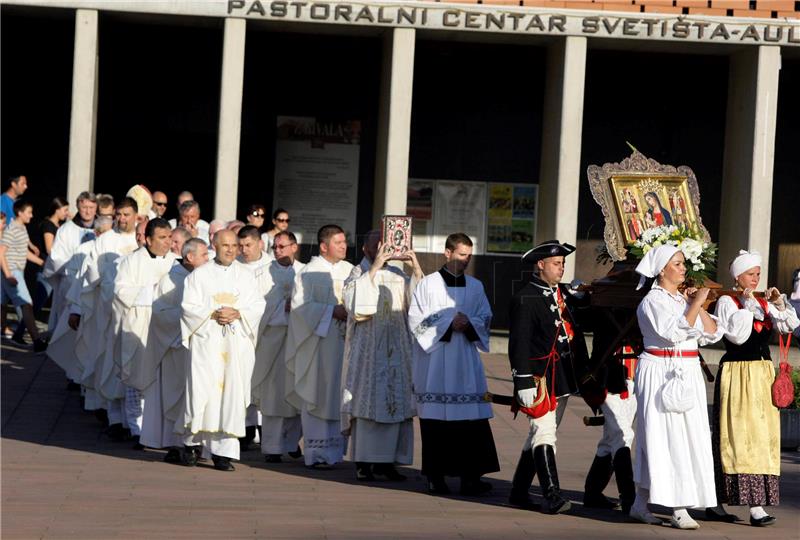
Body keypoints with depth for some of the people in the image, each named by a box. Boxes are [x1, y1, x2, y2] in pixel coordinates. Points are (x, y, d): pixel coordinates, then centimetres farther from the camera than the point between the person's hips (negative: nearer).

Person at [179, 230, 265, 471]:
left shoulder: (246, 275, 13)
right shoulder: (200, 274, 7)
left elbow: (258, 306, 7)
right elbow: (189, 306, 0)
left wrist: (237, 313, -10)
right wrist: (213, 315, -13)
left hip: (237, 343, 2)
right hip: (206, 342, -2)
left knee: (231, 394, -4)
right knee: (203, 391, -9)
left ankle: (223, 451, -3)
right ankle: (192, 442, 9)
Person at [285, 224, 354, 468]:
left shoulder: (350, 271, 10)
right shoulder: (310, 272, -4)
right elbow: (300, 304, -11)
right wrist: (332, 310, -17)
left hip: (344, 342, 5)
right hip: (318, 342, -5)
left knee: (339, 397, 5)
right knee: (317, 396, -3)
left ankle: (333, 449, 12)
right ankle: (316, 453, -1)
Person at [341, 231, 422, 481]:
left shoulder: (398, 275, 13)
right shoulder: (357, 274, 1)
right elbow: (355, 304, -19)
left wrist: (417, 269, -11)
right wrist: (373, 269, -21)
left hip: (396, 350, 5)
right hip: (368, 348, -5)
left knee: (395, 402, 3)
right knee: (367, 401, -6)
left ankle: (385, 460, 8)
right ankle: (363, 462, -2)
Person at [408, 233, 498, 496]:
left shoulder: (475, 287, 12)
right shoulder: (429, 284, 1)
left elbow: (486, 318, 12)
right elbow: (416, 319, -3)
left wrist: (468, 323, -9)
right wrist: (449, 323, -12)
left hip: (466, 361, 3)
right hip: (435, 362, -3)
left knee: (472, 419, -5)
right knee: (435, 420, -3)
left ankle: (470, 475, -5)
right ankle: (435, 476, 3)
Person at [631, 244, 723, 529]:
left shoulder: (683, 299, 16)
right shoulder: (654, 300, -7)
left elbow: (713, 334, 10)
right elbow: (675, 331, -21)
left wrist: (697, 305, 1)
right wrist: (696, 303, -14)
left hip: (687, 375, 8)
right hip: (660, 373, -8)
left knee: (687, 438, 5)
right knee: (666, 439, -8)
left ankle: (641, 504, 10)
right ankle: (678, 510, -7)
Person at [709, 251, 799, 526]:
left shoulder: (763, 303, 13)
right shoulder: (726, 302, -6)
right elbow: (736, 335, -18)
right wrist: (747, 305, -14)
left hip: (763, 374, 7)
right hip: (737, 376, -7)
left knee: (762, 436, 6)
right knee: (740, 436, -9)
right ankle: (754, 506, -12)